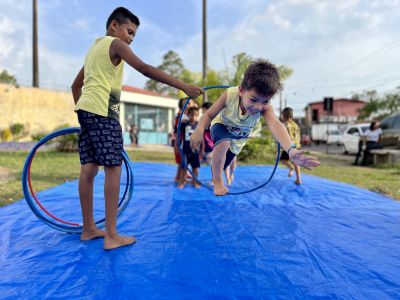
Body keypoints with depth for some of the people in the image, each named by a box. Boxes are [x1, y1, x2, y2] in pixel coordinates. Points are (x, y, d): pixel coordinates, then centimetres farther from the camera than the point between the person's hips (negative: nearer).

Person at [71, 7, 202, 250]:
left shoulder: (94, 47, 27)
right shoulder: (115, 43, 0)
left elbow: (76, 85, 30)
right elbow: (145, 69, -15)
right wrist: (184, 86, -18)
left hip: (85, 109, 9)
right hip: (102, 111, -9)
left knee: (89, 169, 7)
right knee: (113, 168, -10)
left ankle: (88, 229, 14)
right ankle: (111, 236, -10)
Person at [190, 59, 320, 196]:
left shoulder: (265, 107, -36)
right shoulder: (230, 95, -38)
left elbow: (275, 125, -55)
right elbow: (209, 115, -28)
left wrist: (291, 150, -73)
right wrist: (199, 130, -49)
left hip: (238, 138, 3)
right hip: (221, 126, -2)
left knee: (221, 165, 14)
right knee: (224, 143, -35)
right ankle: (217, 182, -13)